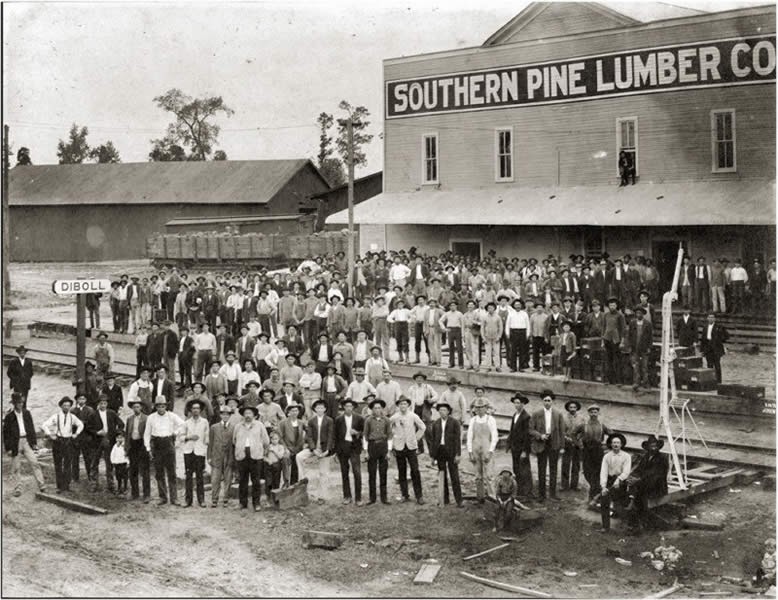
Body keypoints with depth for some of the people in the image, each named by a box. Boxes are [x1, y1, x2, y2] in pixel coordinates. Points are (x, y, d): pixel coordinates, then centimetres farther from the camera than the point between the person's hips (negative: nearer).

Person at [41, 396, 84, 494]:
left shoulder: (72, 417, 5)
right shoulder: (56, 416, -6)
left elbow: (80, 425, 23)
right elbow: (44, 425, -9)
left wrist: (76, 434, 11)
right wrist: (50, 435, -11)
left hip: (68, 441, 3)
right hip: (58, 441, -3)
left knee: (68, 464, 2)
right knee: (58, 465, 2)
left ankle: (66, 485, 10)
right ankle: (60, 486, 7)